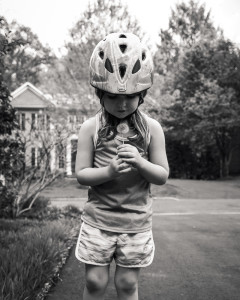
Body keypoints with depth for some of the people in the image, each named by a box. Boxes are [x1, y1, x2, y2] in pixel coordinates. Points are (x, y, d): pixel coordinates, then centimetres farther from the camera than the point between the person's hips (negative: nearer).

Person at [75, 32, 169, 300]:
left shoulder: (151, 128, -2)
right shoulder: (91, 128, -4)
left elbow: (162, 176, -1)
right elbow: (81, 174, -4)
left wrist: (140, 162, -21)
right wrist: (109, 171, -23)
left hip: (136, 221, 1)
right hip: (98, 219, 0)